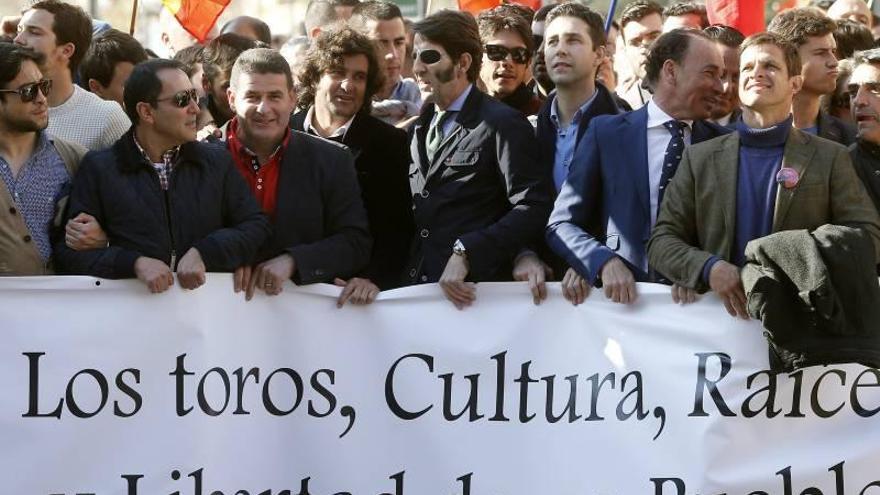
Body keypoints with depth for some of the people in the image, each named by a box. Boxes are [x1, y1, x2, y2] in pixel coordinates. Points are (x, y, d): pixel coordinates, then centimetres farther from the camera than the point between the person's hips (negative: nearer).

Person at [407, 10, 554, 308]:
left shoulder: (502, 124, -7)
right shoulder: (419, 127, 16)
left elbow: (533, 208, -15)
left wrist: (466, 253, -20)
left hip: (475, 288, -6)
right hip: (416, 283, 6)